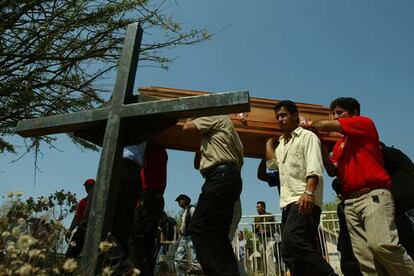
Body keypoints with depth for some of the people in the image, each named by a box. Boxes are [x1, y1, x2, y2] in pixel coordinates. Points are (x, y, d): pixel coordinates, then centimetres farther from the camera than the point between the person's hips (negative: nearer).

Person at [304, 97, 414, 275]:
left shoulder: (365, 123, 5)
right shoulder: (339, 144, 23)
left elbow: (327, 126, -7)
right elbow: (333, 171, 12)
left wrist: (311, 124, 12)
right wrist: (322, 148, 5)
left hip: (374, 195, -6)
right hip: (350, 202, 6)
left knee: (382, 244, -24)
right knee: (363, 255, -1)